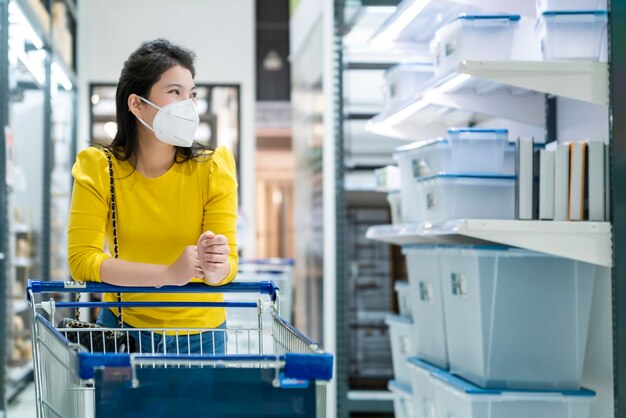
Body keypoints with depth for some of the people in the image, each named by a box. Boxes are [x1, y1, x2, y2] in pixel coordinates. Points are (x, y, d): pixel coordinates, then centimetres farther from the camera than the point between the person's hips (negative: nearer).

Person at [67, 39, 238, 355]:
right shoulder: (98, 169, -12)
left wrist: (215, 268, -41)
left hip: (199, 332, 0)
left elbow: (227, 263, -16)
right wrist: (170, 274, -34)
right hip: (123, 324, 0)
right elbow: (82, 259, -22)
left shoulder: (212, 169, -12)